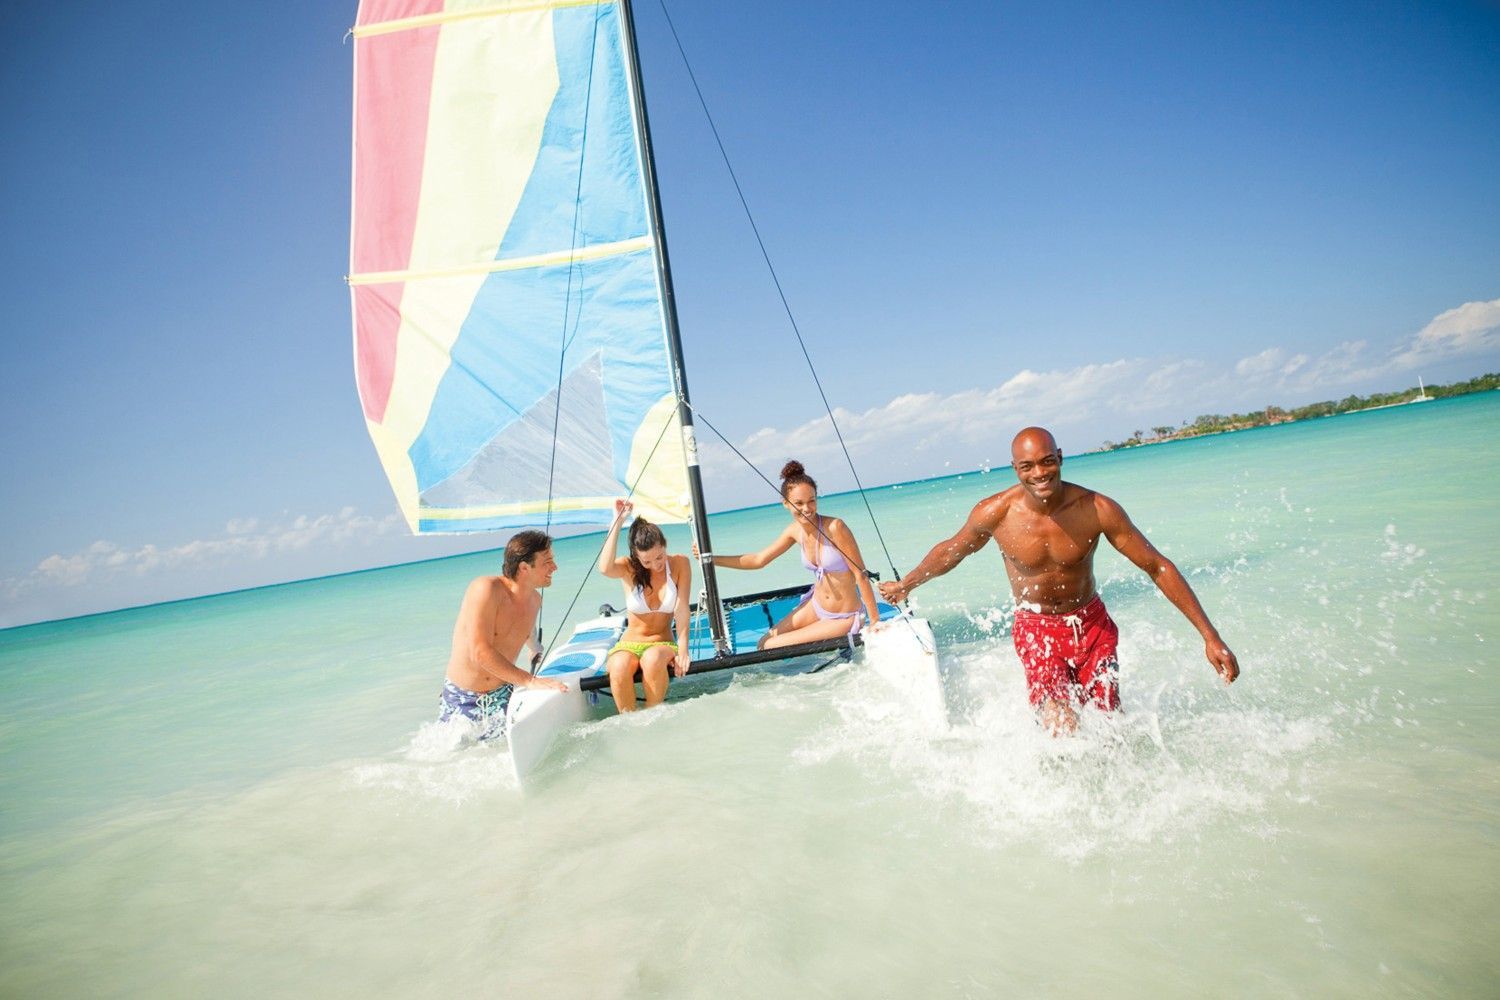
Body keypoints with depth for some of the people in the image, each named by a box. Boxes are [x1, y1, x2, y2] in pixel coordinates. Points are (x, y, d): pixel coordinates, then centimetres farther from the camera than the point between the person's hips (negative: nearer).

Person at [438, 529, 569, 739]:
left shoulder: (535, 600, 1)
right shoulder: (486, 588, -22)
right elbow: (480, 653, -28)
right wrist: (530, 680, -30)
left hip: (501, 696, 4)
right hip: (462, 699, -4)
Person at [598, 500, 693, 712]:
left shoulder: (680, 564, -3)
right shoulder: (628, 568, -4)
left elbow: (682, 609, -10)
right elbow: (605, 568, -29)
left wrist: (682, 651, -21)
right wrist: (618, 522, -26)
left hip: (663, 645, 0)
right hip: (628, 646, 0)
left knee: (653, 659, -37)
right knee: (619, 666, -36)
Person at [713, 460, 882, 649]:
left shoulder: (834, 527, -26)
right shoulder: (795, 530, -5)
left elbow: (861, 574, -21)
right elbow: (758, 559, 5)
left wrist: (875, 621, -20)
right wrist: (711, 559, 0)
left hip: (845, 619, -6)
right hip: (816, 606, 6)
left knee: (772, 648, -7)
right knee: (764, 643, 10)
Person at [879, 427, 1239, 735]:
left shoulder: (1097, 509, -19)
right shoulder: (995, 513, -19)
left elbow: (1158, 567, -11)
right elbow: (952, 550, 2)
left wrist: (1210, 636, -13)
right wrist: (905, 585, 16)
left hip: (1093, 625, 2)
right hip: (1037, 630, -2)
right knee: (1063, 736, -16)